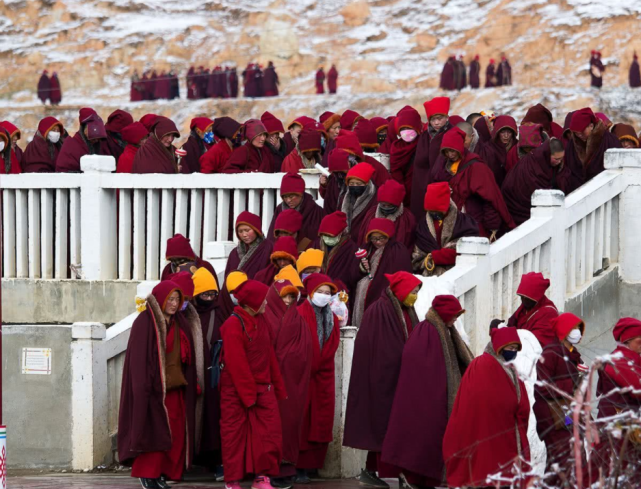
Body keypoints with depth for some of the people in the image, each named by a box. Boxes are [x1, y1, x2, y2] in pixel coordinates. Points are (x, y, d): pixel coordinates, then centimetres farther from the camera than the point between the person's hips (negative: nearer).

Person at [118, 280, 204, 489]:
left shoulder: (180, 323, 13)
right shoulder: (145, 322, -7)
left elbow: (187, 357, 14)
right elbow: (138, 358, -12)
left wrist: (192, 384, 6)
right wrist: (144, 387, -18)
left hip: (175, 388, 7)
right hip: (153, 387, -7)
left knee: (176, 434, 3)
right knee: (154, 431, -7)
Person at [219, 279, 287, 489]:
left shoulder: (261, 322, 9)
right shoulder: (233, 325, -14)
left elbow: (269, 356, 13)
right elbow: (236, 363, -16)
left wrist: (278, 387, 12)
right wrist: (248, 394, -16)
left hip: (262, 387, 6)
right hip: (236, 390, -6)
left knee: (270, 431, -1)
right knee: (235, 433, 2)